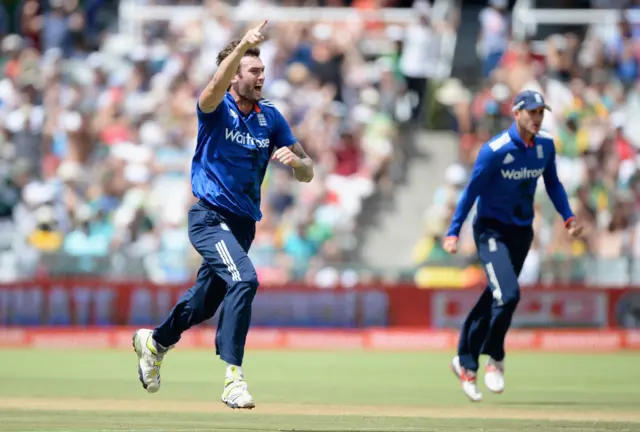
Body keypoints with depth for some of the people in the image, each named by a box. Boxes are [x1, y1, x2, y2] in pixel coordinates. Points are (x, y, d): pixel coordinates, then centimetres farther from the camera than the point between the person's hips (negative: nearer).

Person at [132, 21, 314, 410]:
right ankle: (233, 377, -27)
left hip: (244, 224, 6)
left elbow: (308, 173, 4)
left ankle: (155, 342, 47)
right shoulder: (216, 109, -9)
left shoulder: (271, 117, 5)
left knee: (207, 300, 19)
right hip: (210, 217, -6)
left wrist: (295, 160, -20)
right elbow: (215, 89, -35)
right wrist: (242, 46, -50)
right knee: (244, 279, -28)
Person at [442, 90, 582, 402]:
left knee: (494, 298, 11)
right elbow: (472, 190, -13)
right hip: (492, 229, -6)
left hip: (522, 232, 6)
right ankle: (494, 359, 1)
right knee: (508, 294, -20)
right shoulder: (496, 150, -18)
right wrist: (453, 233, -15)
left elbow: (553, 184, 15)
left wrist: (568, 217, 3)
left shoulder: (546, 146, 1)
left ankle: (466, 362, 25)